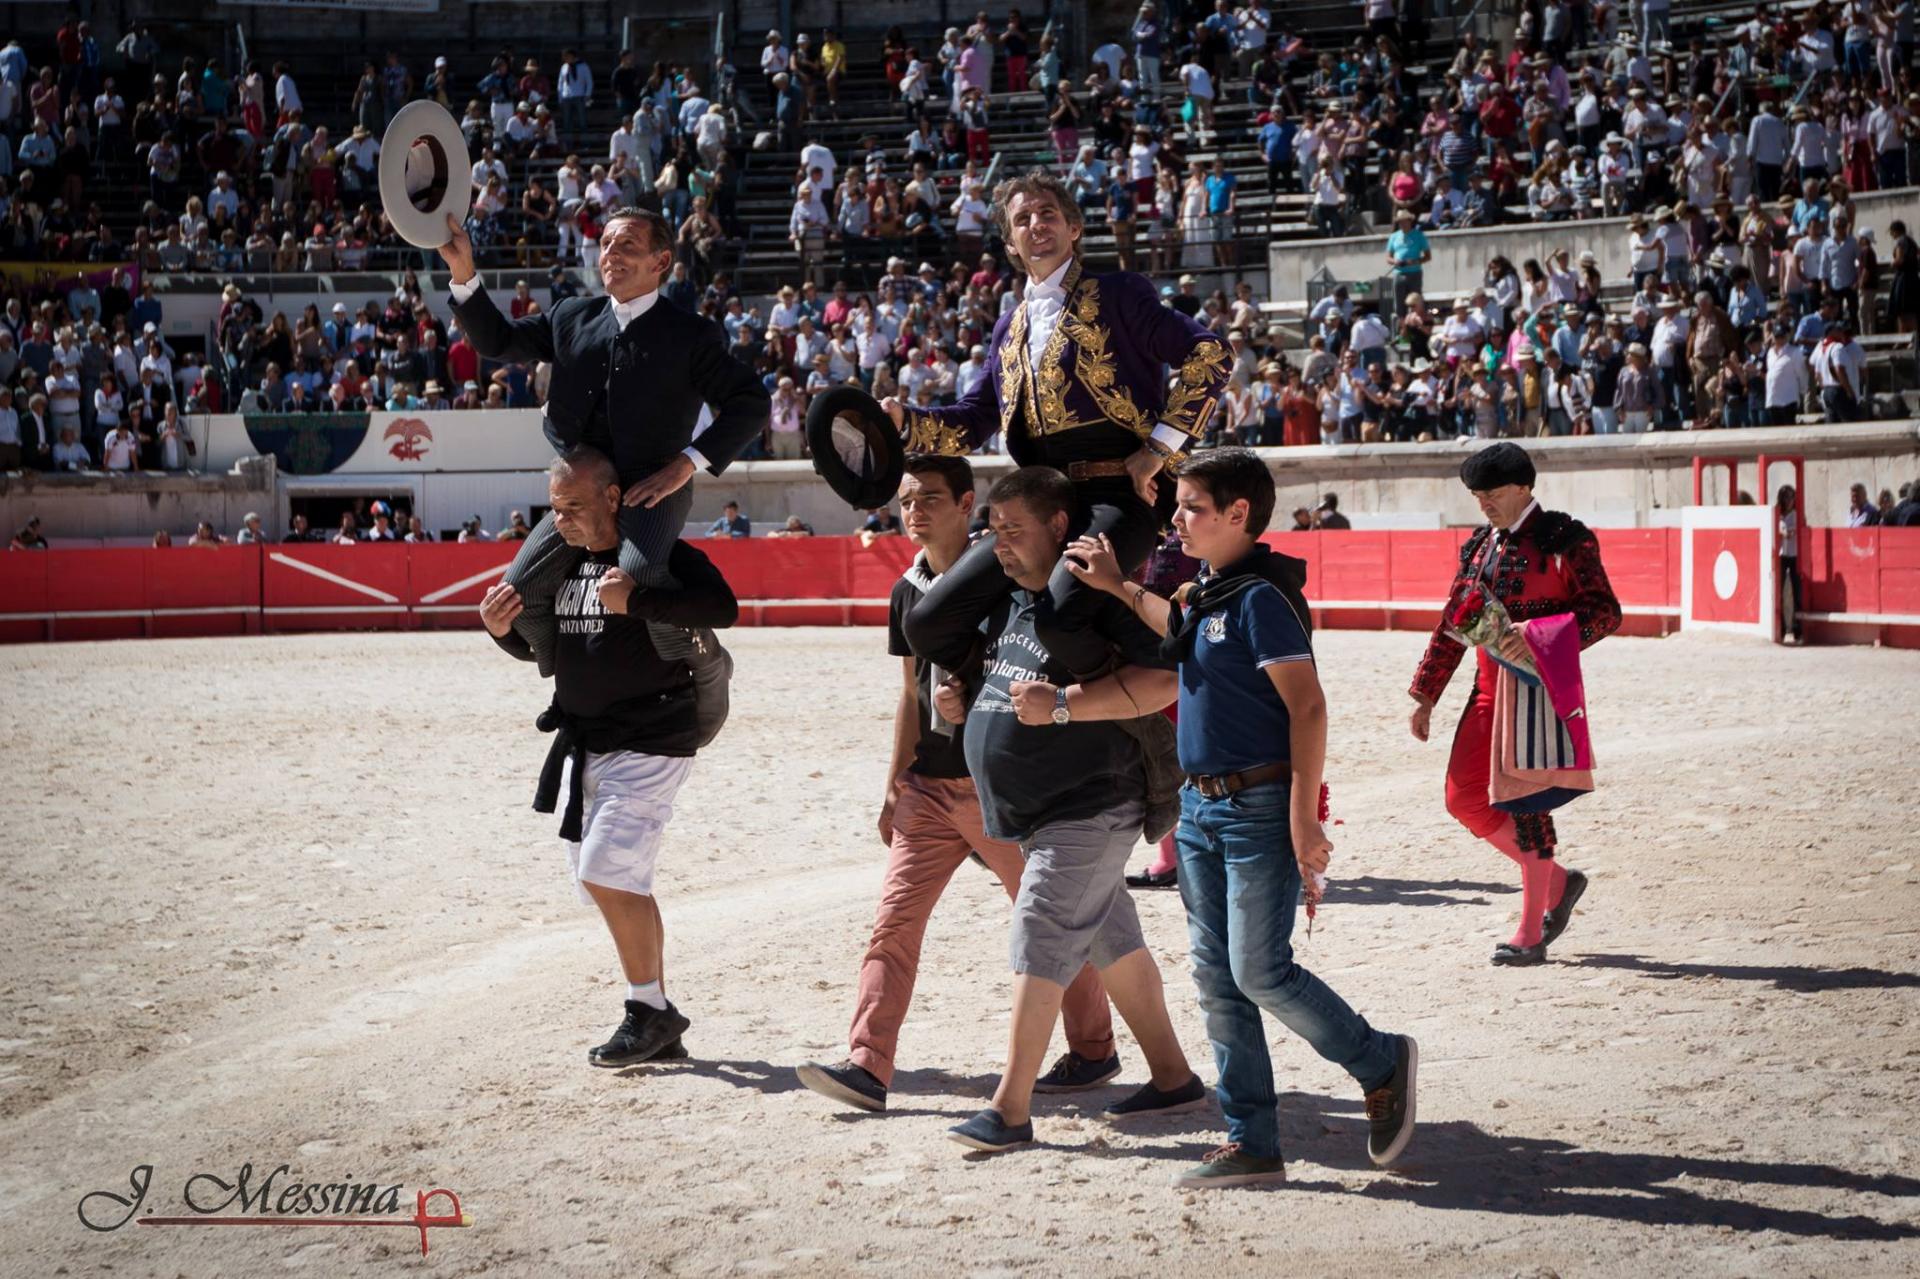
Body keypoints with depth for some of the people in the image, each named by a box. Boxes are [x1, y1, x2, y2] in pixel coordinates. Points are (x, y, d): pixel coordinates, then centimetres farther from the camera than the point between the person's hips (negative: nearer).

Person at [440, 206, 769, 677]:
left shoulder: (691, 335, -2)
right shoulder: (572, 318, 13)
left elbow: (750, 403, -4)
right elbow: (496, 340, 17)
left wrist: (686, 464, -13)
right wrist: (463, 272, 3)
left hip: (652, 491, -5)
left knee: (637, 578, -33)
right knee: (520, 593, -5)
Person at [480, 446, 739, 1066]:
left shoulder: (662, 555, -13)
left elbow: (722, 606, -29)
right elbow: (537, 647, 22)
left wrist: (636, 601, -35)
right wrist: (504, 630, 0)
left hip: (649, 745, -8)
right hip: (584, 747, 8)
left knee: (607, 873, -16)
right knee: (620, 885, 10)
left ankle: (650, 1010, -3)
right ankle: (658, 1024, 19)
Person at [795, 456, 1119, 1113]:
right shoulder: (909, 592, 9)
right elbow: (912, 694, 14)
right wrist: (894, 785, 12)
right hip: (929, 787, 5)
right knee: (893, 921, -4)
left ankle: (1094, 1051, 22)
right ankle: (867, 1066, -6)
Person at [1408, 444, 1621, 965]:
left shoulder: (1565, 539, -7)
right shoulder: (1478, 546, 13)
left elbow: (1605, 612, -14)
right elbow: (1452, 625, 18)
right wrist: (1425, 695, 14)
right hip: (1490, 685, 7)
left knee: (1526, 800, -5)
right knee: (1464, 798, 2)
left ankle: (1531, 934, 6)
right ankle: (1557, 881, 22)